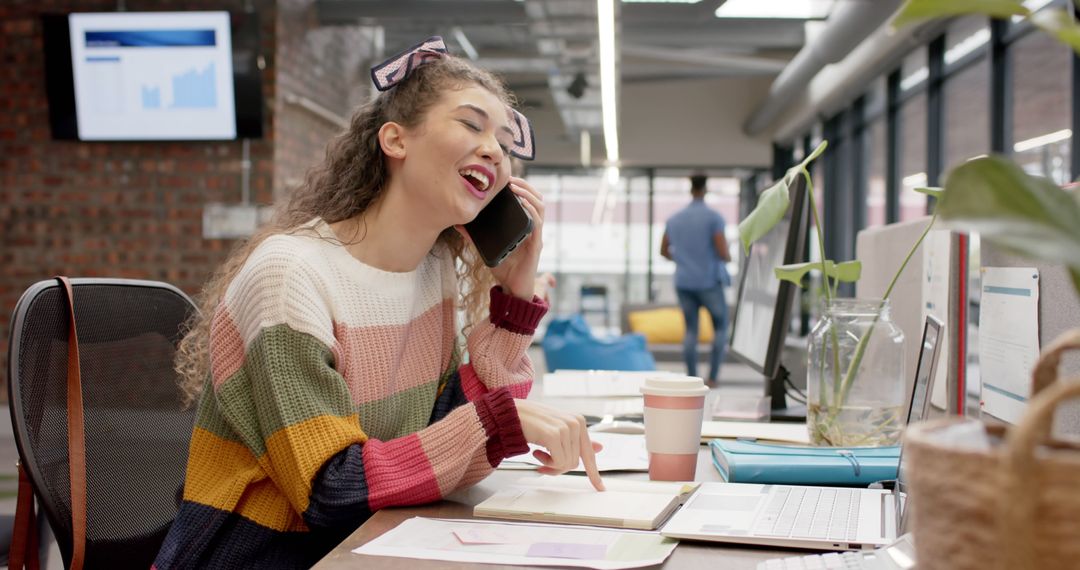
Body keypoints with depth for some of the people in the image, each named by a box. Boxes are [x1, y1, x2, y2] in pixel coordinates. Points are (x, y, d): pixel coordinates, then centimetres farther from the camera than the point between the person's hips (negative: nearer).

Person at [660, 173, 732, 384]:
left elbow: (664, 250, 17)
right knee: (721, 327, 9)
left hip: (683, 282, 4)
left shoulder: (674, 218, 7)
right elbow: (724, 254, -13)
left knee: (691, 330, 10)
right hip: (709, 281, -4)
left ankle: (692, 378, 5)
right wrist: (728, 257, 10)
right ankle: (713, 376, 2)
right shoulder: (714, 217, -9)